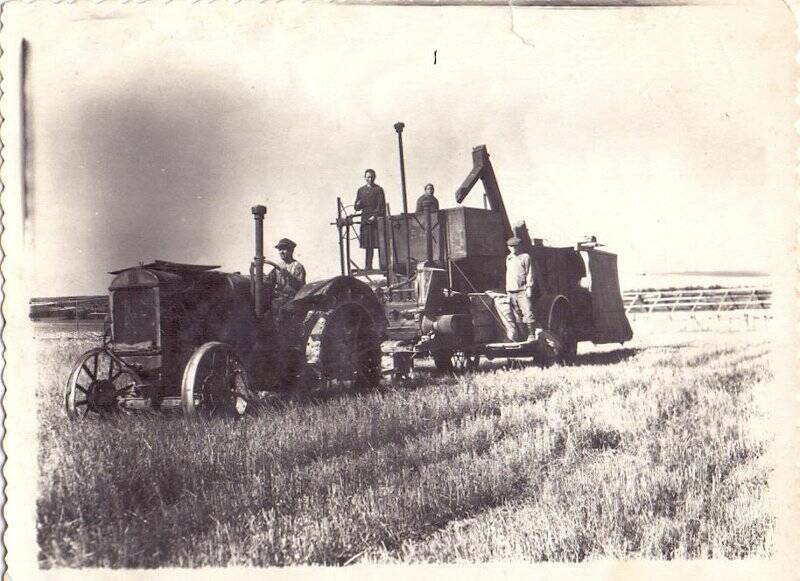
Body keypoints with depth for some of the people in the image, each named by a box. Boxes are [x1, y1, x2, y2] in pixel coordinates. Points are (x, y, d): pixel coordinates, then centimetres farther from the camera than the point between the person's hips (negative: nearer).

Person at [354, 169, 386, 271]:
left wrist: (375, 216, -15)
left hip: (377, 220, -3)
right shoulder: (361, 190, 17)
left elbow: (381, 206, -3)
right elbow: (356, 208, 17)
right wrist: (358, 205, -6)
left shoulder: (379, 190, 4)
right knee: (368, 245, 4)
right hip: (365, 220, 3)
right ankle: (368, 266, 7)